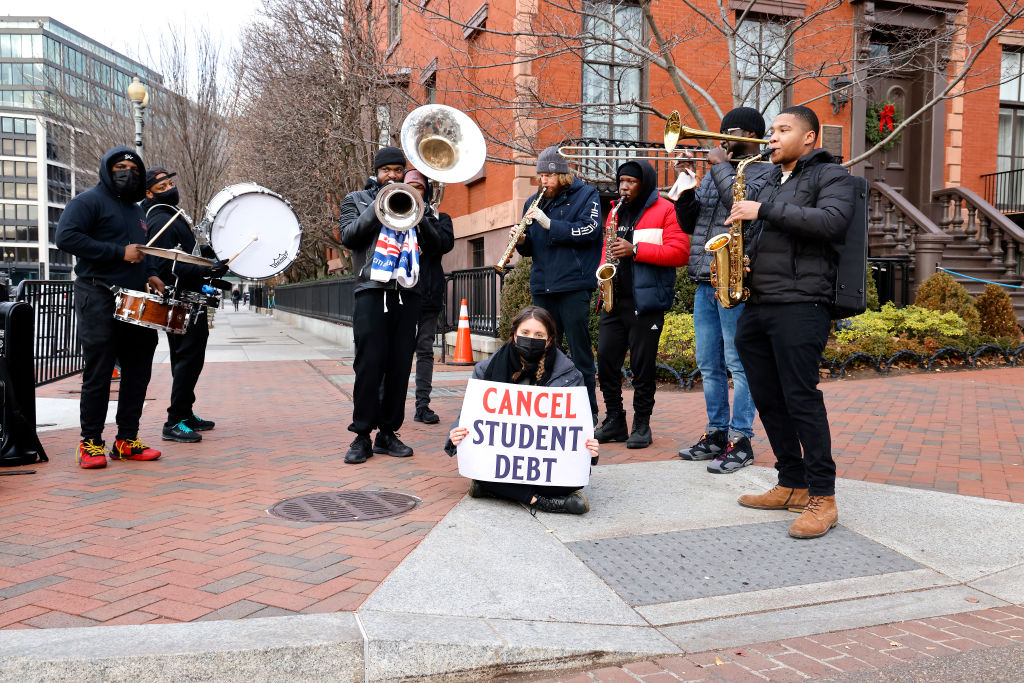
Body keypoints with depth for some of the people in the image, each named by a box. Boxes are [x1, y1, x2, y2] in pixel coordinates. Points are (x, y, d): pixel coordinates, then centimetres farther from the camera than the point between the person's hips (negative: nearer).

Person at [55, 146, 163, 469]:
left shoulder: (137, 211, 23)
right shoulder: (89, 201, -2)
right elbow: (66, 236, -16)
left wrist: (148, 277, 13)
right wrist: (120, 253, -18)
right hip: (98, 299, -7)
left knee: (138, 371, 7)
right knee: (98, 373, -5)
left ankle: (127, 440, 15)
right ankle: (90, 443, 5)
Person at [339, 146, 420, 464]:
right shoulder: (357, 199, 16)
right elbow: (348, 236, -1)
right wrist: (378, 206, -7)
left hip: (407, 292, 2)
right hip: (372, 289, -2)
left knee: (400, 365, 0)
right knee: (369, 364, -9)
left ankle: (388, 432, 9)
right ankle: (362, 435, -2)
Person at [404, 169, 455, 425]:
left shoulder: (438, 217, 14)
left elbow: (445, 243, -5)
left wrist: (421, 220, -17)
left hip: (428, 292, 1)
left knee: (425, 349, 2)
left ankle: (423, 405, 5)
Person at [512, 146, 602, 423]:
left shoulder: (586, 195, 2)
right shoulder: (534, 202, 16)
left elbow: (588, 231, -13)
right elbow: (530, 248, 17)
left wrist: (549, 223, -17)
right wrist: (522, 240, -6)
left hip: (573, 285, -5)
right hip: (542, 286, 5)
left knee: (579, 350, -2)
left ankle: (588, 411, 7)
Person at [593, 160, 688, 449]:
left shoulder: (665, 211, -3)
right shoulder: (616, 212, 18)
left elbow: (679, 253, -13)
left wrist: (635, 250, -18)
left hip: (647, 302, -6)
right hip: (615, 300, 6)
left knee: (642, 365, -1)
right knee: (606, 359, 4)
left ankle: (642, 425, 12)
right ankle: (614, 421, 17)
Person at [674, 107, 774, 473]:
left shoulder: (765, 172, -1)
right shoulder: (714, 172, 20)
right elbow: (689, 224, 18)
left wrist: (721, 166, -9)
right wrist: (686, 190, 2)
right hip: (705, 282, 8)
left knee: (738, 364, -4)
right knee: (709, 365, 12)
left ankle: (740, 440, 3)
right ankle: (716, 434, 22)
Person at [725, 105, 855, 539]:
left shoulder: (830, 175, 2)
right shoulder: (771, 181, 25)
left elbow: (833, 222, -17)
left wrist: (764, 209, -15)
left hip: (800, 305, -8)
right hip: (756, 306, 8)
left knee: (801, 398, -9)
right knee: (768, 400, 9)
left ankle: (822, 499, -1)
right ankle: (792, 486, 20)